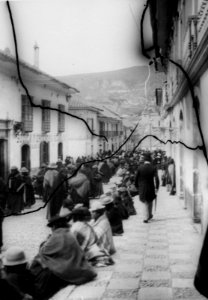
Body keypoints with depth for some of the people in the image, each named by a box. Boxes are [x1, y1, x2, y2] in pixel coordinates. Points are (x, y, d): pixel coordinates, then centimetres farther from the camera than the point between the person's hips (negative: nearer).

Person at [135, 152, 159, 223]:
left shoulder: (140, 168, -8)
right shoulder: (153, 168, -10)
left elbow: (136, 178, -3)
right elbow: (156, 179, -16)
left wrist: (137, 186, 11)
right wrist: (156, 187, -7)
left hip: (142, 188, 0)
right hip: (151, 188, 0)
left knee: (145, 203, 10)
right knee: (150, 201, 22)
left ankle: (146, 218, 1)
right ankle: (150, 215, 34)